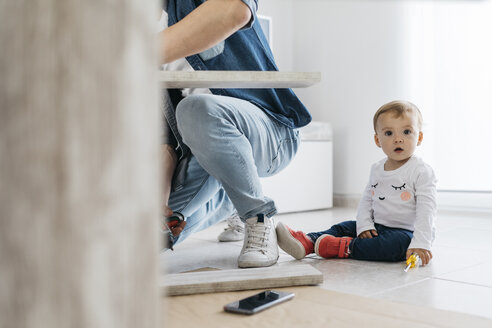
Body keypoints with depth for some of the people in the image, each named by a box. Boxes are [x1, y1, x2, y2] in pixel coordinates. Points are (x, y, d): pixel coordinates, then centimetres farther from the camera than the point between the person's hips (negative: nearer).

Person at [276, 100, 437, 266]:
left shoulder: (421, 171, -13)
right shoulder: (377, 169, 9)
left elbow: (426, 210, -19)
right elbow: (366, 200, 13)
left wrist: (420, 244, -30)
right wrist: (365, 226, -6)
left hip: (406, 232, -6)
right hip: (376, 227, 7)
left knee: (399, 242, -36)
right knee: (344, 227, -3)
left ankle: (344, 248, -35)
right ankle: (306, 242, -21)